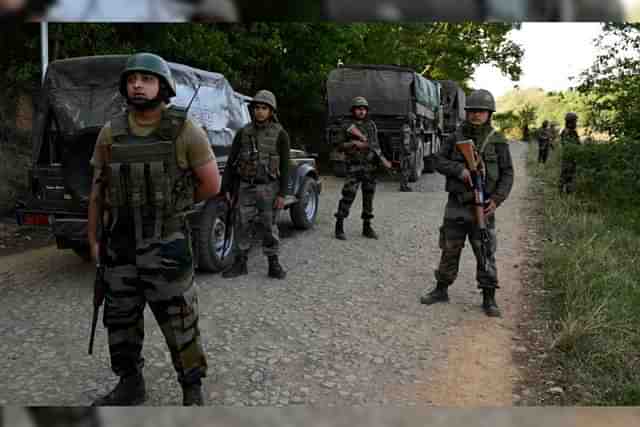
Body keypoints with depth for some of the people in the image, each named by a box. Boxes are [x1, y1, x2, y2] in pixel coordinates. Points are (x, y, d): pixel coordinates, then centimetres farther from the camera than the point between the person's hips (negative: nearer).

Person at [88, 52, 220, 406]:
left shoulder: (185, 131, -10)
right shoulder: (110, 133, 2)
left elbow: (211, 184, -3)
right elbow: (97, 190, 9)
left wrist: (171, 205, 6)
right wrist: (92, 239, 9)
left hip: (167, 242, -4)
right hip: (121, 241, 5)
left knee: (179, 321, 2)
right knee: (120, 318, 15)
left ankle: (192, 389, 21)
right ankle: (130, 385, 34)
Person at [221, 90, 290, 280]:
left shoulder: (280, 134, -3)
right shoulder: (243, 132, 4)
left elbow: (284, 167, -5)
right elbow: (231, 162, 7)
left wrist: (282, 194, -10)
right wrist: (227, 188, 3)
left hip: (269, 188, -2)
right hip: (245, 187, 3)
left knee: (269, 228, 3)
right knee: (241, 226, 4)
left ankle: (274, 265, 13)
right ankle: (240, 264, 15)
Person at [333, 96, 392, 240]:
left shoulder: (371, 125, 12)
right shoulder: (348, 126, 1)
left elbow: (375, 145, 16)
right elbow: (339, 146, -1)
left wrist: (383, 159, 3)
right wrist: (354, 144, -13)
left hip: (370, 166, 4)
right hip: (354, 166, -4)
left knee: (369, 197, 7)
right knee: (348, 195, -10)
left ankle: (367, 227, 16)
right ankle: (339, 226, -2)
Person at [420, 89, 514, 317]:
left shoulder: (498, 141, -2)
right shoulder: (456, 137, 4)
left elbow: (507, 174, -2)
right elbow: (439, 161, 0)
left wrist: (497, 200, -14)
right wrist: (459, 170, -18)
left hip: (482, 206, -2)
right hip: (456, 204, 2)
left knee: (486, 254, 1)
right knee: (449, 251, 12)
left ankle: (489, 299, 11)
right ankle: (441, 290, 26)